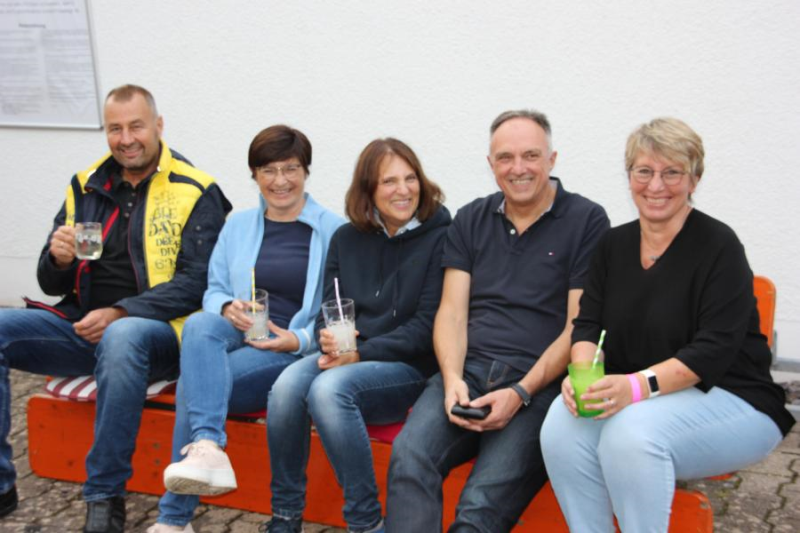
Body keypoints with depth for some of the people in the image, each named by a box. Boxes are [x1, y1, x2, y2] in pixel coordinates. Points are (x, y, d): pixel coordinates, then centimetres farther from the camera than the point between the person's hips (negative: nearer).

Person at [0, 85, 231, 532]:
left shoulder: (196, 192, -2)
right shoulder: (86, 187, 13)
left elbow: (194, 283, -11)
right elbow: (53, 285, 15)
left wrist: (120, 313, -21)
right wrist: (58, 260, -9)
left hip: (155, 332, -5)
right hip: (83, 325, 6)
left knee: (122, 338, -39)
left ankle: (106, 496, -24)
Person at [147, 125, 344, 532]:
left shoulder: (333, 231, 4)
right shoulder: (238, 225, 17)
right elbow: (213, 291, 16)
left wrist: (300, 339, -17)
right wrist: (227, 307, -10)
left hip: (295, 352, -3)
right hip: (237, 340, 4)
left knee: (194, 379, -29)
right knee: (200, 323, -35)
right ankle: (207, 448, -47)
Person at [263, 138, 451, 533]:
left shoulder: (440, 238, -4)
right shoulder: (347, 239, 13)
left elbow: (426, 327, -9)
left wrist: (359, 354, -17)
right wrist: (329, 342, -11)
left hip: (410, 367, -4)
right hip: (345, 360, 5)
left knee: (329, 388, -33)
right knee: (287, 385, -26)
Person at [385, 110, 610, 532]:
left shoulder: (587, 221, 2)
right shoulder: (470, 220, 16)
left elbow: (578, 327, -3)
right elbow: (452, 312, 10)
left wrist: (520, 393, -13)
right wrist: (452, 380, -9)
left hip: (540, 379, -3)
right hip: (467, 369, 4)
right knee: (408, 455, -27)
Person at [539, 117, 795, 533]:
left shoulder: (718, 245, -9)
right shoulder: (614, 245, 9)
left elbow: (714, 348, -17)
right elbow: (588, 323, 5)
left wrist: (639, 385, -30)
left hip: (729, 401, -5)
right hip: (630, 398, 5)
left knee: (632, 431, -35)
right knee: (562, 421, -25)